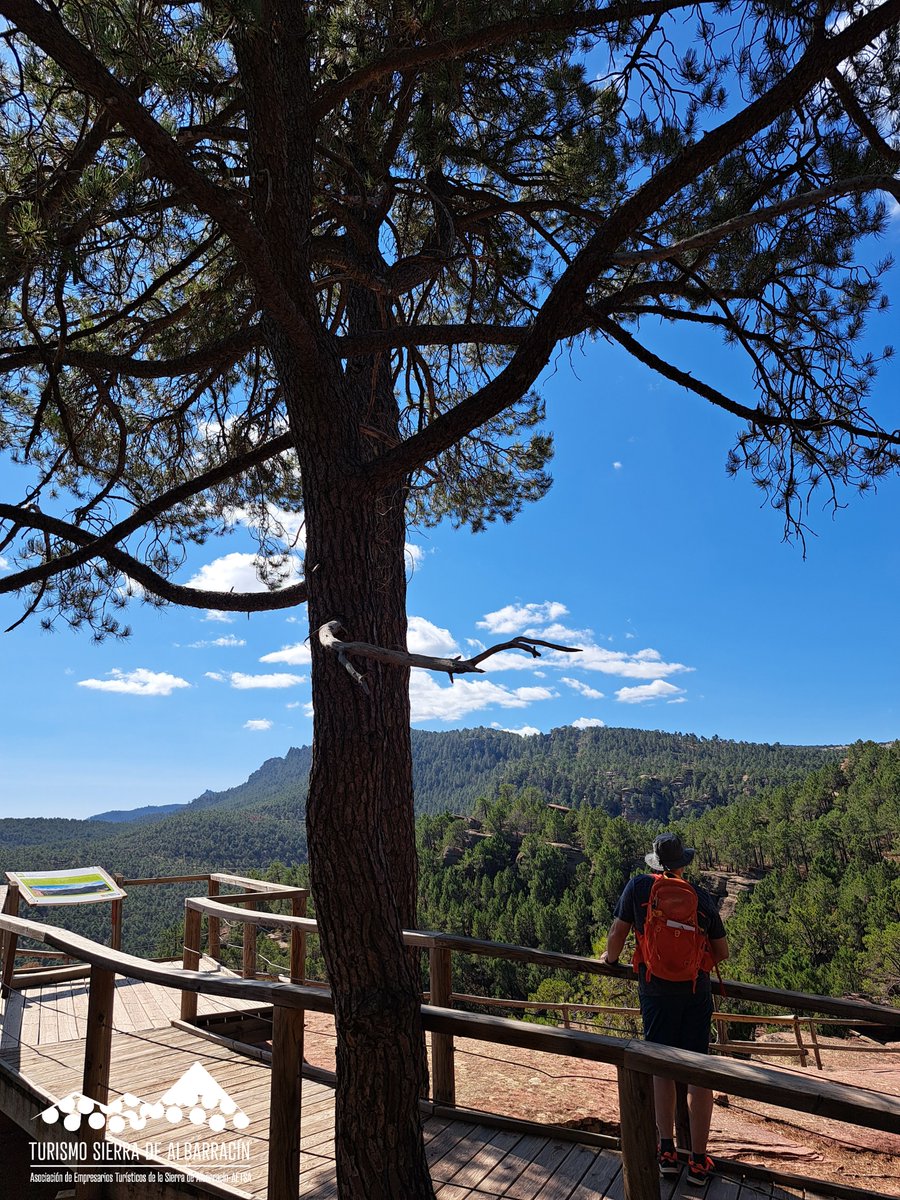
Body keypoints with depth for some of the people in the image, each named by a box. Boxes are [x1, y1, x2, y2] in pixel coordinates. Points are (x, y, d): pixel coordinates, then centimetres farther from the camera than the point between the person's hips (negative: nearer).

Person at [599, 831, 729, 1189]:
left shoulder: (638, 887, -5)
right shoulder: (702, 897, -1)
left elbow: (617, 935, -2)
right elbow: (723, 952, 7)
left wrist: (609, 958, 17)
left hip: (655, 991, -1)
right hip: (696, 992, 1)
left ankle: (667, 1152, 16)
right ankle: (698, 1161, 15)